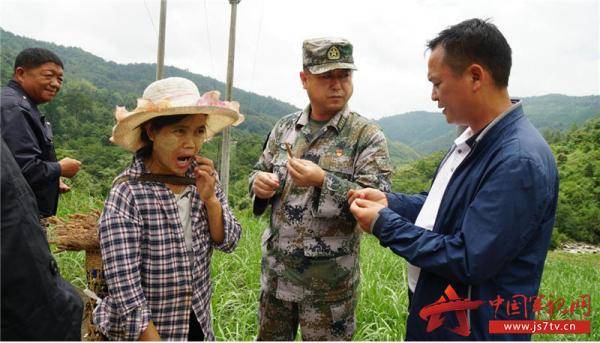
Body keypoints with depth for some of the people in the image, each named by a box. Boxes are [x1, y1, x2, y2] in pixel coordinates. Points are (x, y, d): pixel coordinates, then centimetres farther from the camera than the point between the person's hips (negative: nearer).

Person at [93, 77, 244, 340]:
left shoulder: (200, 178, -8)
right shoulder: (127, 195, -24)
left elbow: (228, 242, -4)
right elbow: (124, 287, -24)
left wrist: (209, 198, -19)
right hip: (143, 331, -5)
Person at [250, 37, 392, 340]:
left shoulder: (368, 136, -10)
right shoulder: (285, 127, 4)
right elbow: (260, 171, 13)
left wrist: (324, 181, -29)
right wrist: (260, 182, -11)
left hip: (329, 279, -4)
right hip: (276, 269, 5)